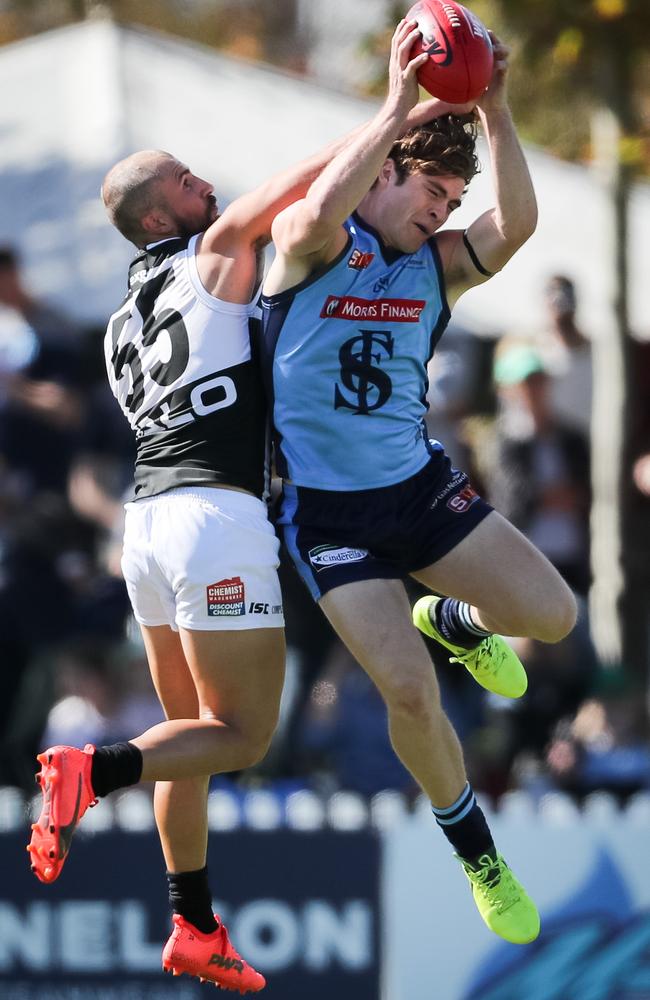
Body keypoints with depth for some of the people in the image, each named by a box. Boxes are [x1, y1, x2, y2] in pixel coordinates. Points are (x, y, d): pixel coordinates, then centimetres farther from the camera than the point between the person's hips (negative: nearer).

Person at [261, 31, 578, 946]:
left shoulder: (435, 263, 4)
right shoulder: (310, 244, -8)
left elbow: (515, 226, -15)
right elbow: (321, 213, -34)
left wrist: (494, 113, -24)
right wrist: (400, 110, -33)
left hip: (420, 485, 5)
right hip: (327, 512, -5)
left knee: (552, 615, -10)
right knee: (410, 691, -12)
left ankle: (453, 622, 26)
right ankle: (478, 857, 11)